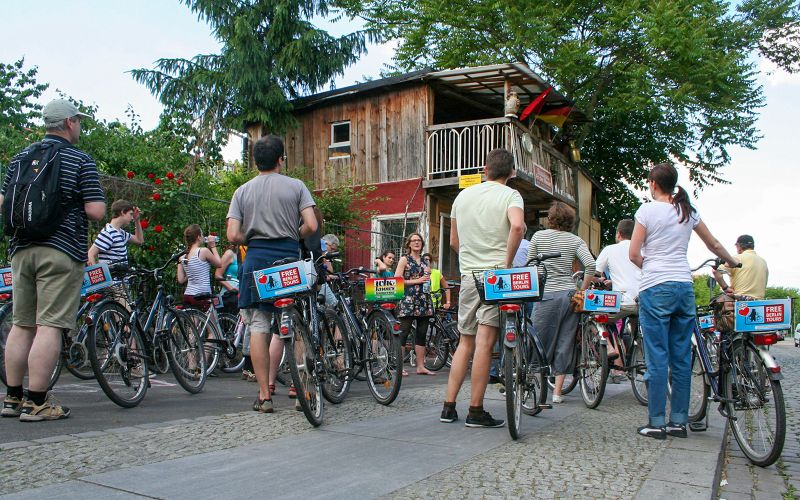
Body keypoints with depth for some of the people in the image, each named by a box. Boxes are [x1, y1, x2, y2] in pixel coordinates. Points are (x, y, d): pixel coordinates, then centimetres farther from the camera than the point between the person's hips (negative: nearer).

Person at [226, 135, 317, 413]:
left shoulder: (242, 191, 8)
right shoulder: (296, 186, 4)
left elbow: (233, 236, -1)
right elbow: (312, 226, -6)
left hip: (256, 258, 1)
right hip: (289, 258, 0)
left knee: (259, 327, 1)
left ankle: (264, 396, 1)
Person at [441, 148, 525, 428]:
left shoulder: (463, 195, 14)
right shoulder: (510, 195, -3)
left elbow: (454, 241, 18)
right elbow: (517, 226, -24)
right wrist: (507, 263, -16)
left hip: (468, 275, 5)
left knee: (465, 342, 13)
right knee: (484, 343, -5)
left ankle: (449, 407, 14)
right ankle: (476, 412, -1)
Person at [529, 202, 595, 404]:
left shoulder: (538, 236, 3)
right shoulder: (576, 240, 5)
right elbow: (590, 265, -7)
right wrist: (582, 290, 4)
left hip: (547, 295, -2)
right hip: (569, 294, 2)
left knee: (541, 342, 4)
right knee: (565, 344, 7)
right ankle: (557, 391, 11)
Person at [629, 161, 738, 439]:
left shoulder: (647, 210, -4)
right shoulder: (688, 211, 11)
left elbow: (634, 254, -6)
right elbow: (714, 245, 23)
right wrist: (733, 262, 40)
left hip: (656, 288, -5)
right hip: (684, 287, 5)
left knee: (657, 358, -2)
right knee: (682, 358, 9)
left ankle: (657, 423, 2)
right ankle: (679, 421, 15)